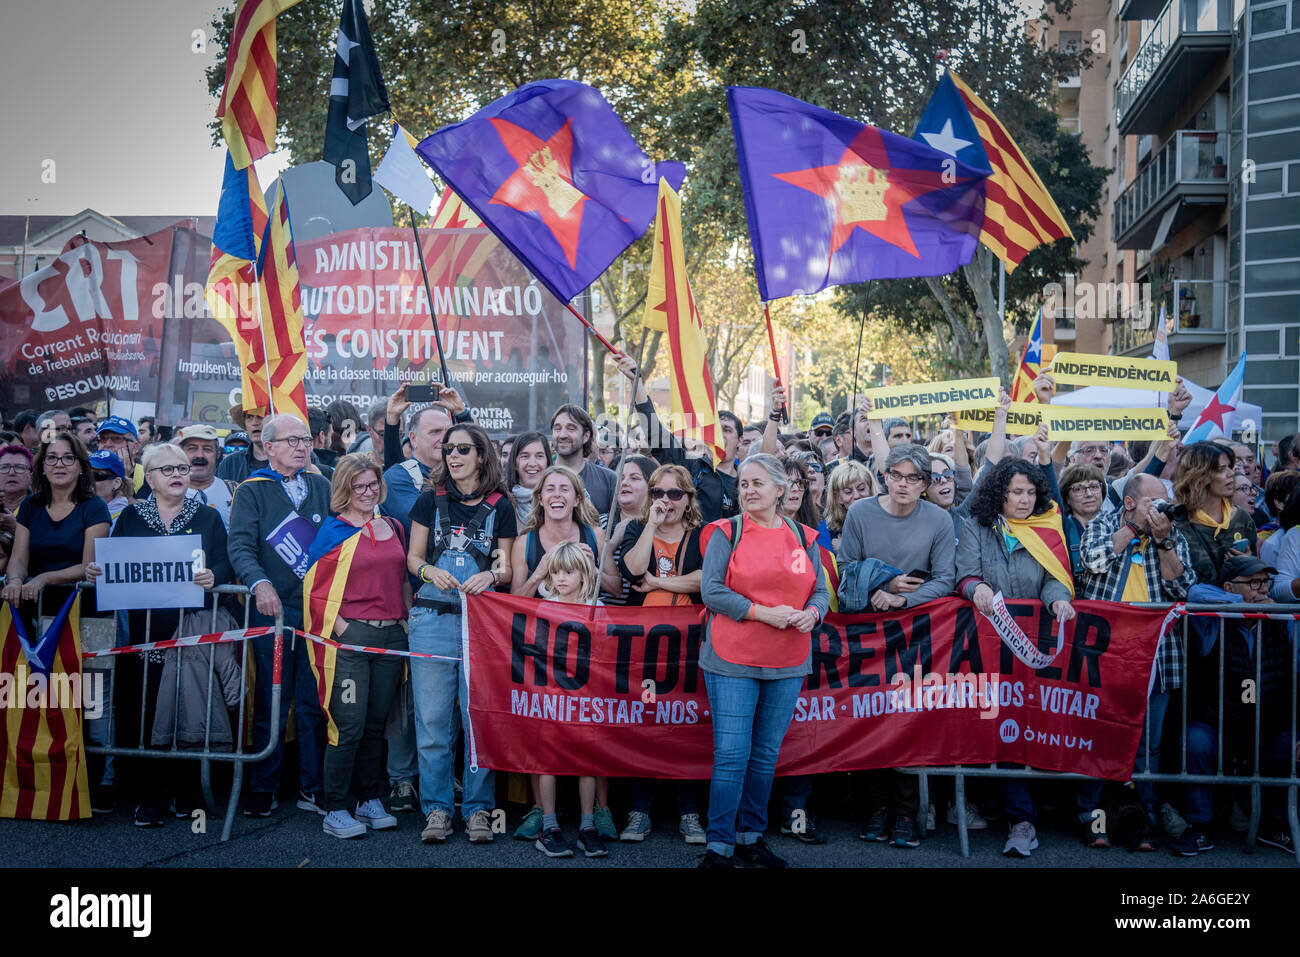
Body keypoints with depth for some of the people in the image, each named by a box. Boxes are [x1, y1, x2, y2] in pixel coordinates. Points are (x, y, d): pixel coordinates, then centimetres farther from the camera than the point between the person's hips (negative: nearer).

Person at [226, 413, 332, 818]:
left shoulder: (322, 488, 13)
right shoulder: (251, 491, 3)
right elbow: (240, 545, -9)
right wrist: (260, 583, -27)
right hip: (273, 608, -3)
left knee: (314, 702, 6)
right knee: (271, 703, 3)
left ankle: (312, 788, 15)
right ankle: (263, 790, 14)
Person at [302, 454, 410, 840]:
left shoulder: (393, 527, 14)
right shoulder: (333, 531, -2)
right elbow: (315, 589, -3)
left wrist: (405, 620, 11)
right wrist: (341, 628, -11)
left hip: (392, 636, 5)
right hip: (350, 637, -5)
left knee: (376, 723, 11)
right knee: (349, 726, -6)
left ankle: (370, 800, 21)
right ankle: (335, 810, 4)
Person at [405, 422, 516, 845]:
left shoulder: (500, 506, 6)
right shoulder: (430, 499, 8)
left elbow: (507, 569, 9)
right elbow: (412, 557, 9)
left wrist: (491, 575, -12)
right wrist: (430, 571, -12)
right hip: (433, 618, 1)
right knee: (432, 717, 2)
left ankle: (478, 808, 13)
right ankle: (436, 808, 14)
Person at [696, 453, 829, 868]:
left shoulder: (803, 537, 10)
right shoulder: (726, 532, -1)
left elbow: (821, 591, 12)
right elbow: (711, 590, -8)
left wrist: (811, 613, -11)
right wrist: (763, 613, -16)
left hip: (787, 663, 4)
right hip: (732, 660, -3)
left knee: (767, 754, 11)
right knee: (731, 753, -4)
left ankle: (750, 837, 24)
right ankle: (719, 845, 6)